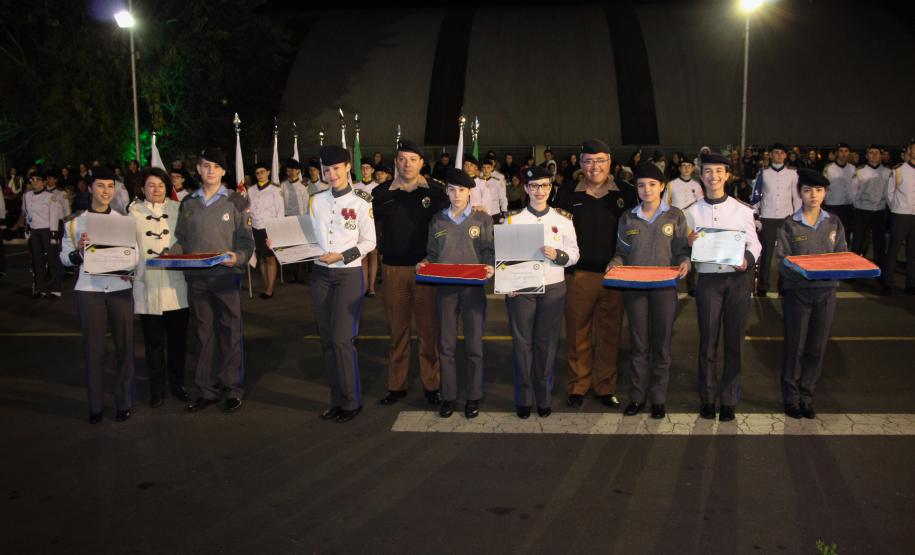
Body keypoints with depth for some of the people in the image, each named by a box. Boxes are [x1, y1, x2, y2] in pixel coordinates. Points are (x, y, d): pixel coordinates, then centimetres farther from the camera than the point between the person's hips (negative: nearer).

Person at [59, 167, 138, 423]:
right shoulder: (75, 221, 3)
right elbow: (64, 257, 2)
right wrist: (79, 252, -17)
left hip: (120, 288, 1)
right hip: (89, 289, -1)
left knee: (124, 346, 4)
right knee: (93, 348, 4)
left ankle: (124, 402, 16)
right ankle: (95, 405, 14)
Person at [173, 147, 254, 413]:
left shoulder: (236, 201, 2)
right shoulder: (188, 203, 12)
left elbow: (246, 241, -1)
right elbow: (181, 239, 15)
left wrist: (237, 257, -20)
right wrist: (172, 254, -5)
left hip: (226, 276, -3)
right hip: (196, 278, 3)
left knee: (230, 333, 1)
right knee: (203, 334, 8)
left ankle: (233, 389, 11)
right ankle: (205, 390, 17)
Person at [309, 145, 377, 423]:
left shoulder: (360, 202, -5)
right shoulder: (316, 201, 8)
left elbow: (369, 242, -5)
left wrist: (341, 255, -16)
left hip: (349, 274, -5)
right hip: (321, 274, 5)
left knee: (342, 339, -9)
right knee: (327, 340, 8)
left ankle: (352, 401, 4)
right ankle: (337, 400, 18)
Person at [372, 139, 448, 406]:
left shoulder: (436, 191, 1)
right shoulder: (381, 193, 5)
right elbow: (375, 228, 11)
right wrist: (385, 251, -1)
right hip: (393, 268, 2)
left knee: (429, 329, 3)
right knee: (397, 329, 9)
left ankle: (431, 385, 14)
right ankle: (396, 385, 19)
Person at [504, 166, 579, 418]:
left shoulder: (563, 219, 6)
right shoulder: (512, 218, 3)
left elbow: (574, 254, 6)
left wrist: (557, 255, -15)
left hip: (553, 288, 1)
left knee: (547, 343, 5)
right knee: (522, 342, 3)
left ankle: (544, 398, 17)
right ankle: (523, 399, 13)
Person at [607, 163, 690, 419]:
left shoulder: (675, 216, 4)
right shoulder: (628, 218, 8)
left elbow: (682, 249, 4)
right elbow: (622, 251, 11)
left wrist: (684, 262, -15)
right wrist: (615, 262, -8)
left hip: (664, 286, -1)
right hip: (634, 287, 1)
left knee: (661, 342, 4)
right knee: (638, 343, 7)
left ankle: (658, 398, 14)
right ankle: (637, 396, 15)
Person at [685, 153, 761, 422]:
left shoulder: (743, 210, 3)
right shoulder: (692, 212, 5)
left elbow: (754, 243, 6)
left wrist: (747, 260, -13)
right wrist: (690, 245, -14)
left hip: (738, 279, 0)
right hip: (708, 279, 0)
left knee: (734, 342, 6)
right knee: (708, 342, 5)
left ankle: (729, 400, 18)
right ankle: (708, 398, 18)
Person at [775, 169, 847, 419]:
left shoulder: (834, 223, 7)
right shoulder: (790, 225, -2)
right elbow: (780, 260, -6)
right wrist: (795, 266, -26)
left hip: (826, 291, 3)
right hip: (797, 290, -3)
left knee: (817, 347, 7)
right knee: (795, 346, 3)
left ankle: (806, 396, 21)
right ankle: (791, 397, 17)